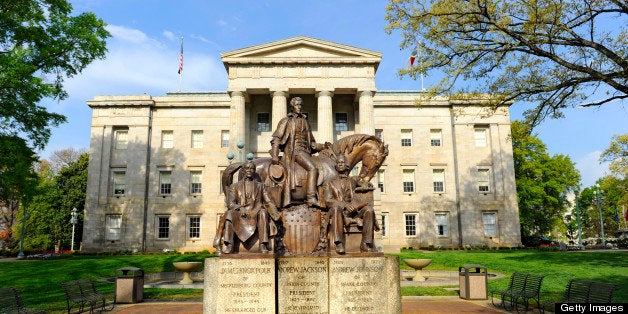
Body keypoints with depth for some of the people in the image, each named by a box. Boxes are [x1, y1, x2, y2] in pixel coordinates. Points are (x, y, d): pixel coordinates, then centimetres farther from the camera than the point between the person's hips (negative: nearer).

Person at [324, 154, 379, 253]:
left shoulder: (353, 181, 25)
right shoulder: (330, 183, 18)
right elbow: (328, 201, 3)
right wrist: (345, 205, -14)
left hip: (354, 212, 2)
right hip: (339, 211, -2)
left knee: (369, 209, -27)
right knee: (336, 207, -38)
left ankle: (365, 244, -28)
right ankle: (339, 243, -44)